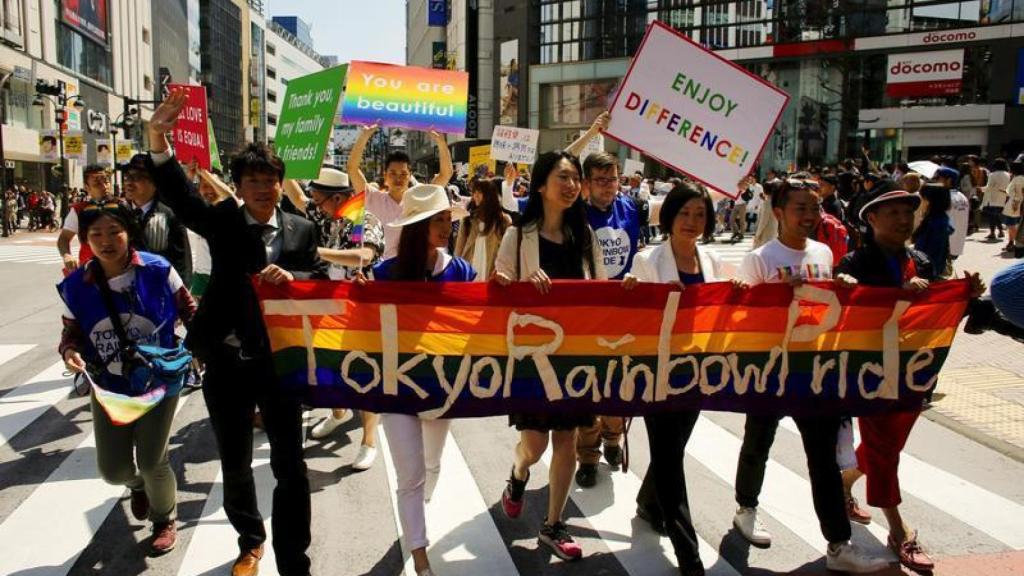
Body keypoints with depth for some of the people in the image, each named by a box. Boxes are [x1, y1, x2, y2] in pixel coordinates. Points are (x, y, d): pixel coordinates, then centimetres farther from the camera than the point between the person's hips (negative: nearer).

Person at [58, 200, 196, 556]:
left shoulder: (158, 271, -15)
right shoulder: (75, 286, -10)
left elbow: (188, 311, -3)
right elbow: (72, 333, 1)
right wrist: (71, 352, -20)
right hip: (109, 389, 3)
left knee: (152, 461, -2)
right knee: (113, 469, 8)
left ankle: (165, 519, 31)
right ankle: (139, 484, 49)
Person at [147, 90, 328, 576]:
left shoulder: (300, 229, 3)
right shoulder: (222, 222, -1)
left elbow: (323, 281, 1)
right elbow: (180, 195, -16)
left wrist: (292, 276, -21)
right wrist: (157, 136, -31)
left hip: (280, 359, 0)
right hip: (226, 362, 1)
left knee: (290, 466, 3)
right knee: (234, 465, 17)